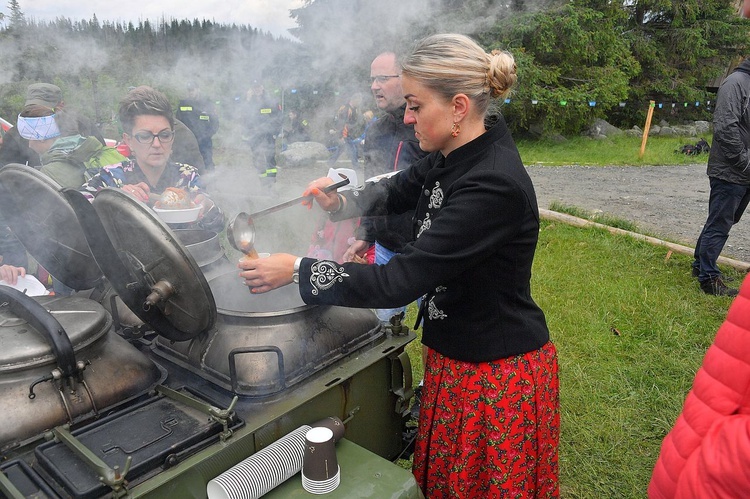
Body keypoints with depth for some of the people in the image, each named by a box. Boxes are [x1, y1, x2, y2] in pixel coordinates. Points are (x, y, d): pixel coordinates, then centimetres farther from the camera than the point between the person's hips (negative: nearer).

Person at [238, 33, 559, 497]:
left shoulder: (495, 185, -31)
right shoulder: (449, 158, -3)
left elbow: (401, 281, -30)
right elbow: (398, 189, 16)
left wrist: (297, 270, -22)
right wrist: (340, 203, -3)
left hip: (498, 370, -7)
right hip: (453, 352, 8)